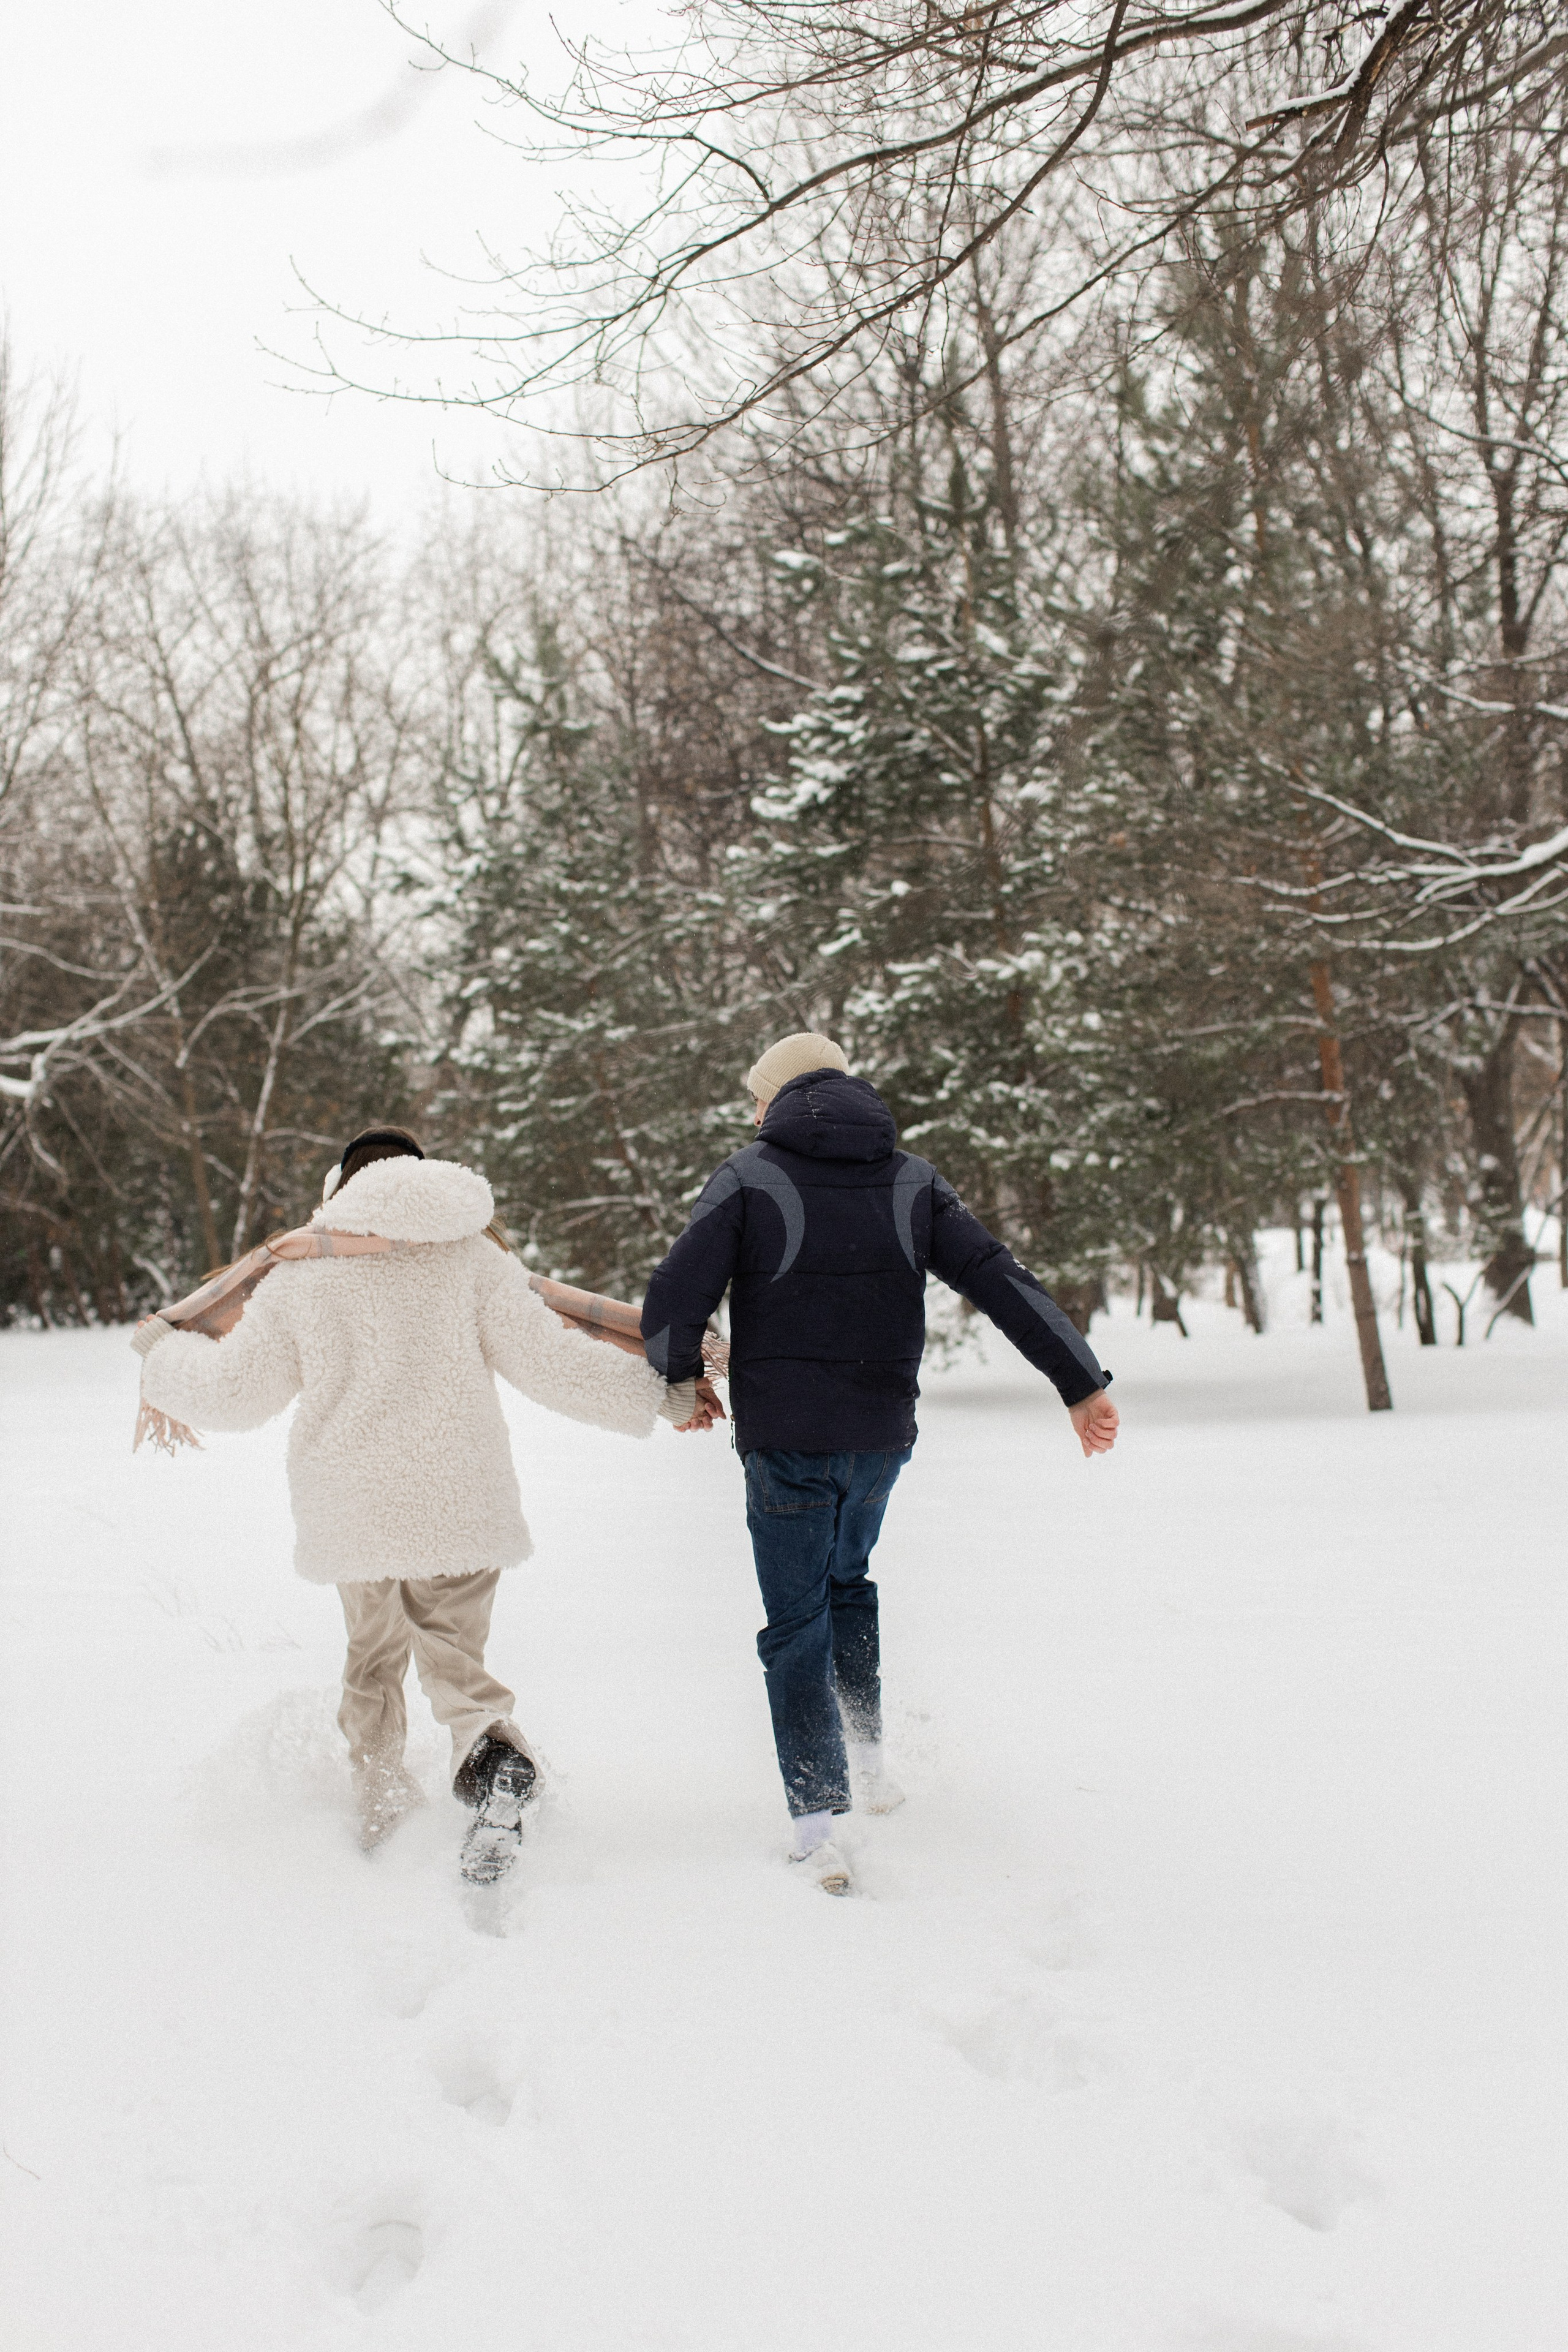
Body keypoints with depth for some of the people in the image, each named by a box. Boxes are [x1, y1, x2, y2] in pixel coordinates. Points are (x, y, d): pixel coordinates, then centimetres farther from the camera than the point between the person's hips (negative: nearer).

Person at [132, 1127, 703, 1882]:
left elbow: (231, 1390, 11)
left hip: (350, 1505, 1)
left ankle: (377, 1805, 24)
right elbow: (549, 1360, -4)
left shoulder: (301, 1274, 4)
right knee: (452, 1649, 7)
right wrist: (660, 1395, 5)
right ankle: (492, 1756, -23)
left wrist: (162, 1350, 31)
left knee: (373, 1650, 22)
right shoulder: (471, 1254, 0)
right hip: (458, 1504, -1)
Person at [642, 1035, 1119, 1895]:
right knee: (847, 1581, 28)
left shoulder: (747, 1177, -5)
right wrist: (1081, 1382, -3)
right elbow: (1003, 1281, -2)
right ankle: (867, 1758, 25)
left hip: (785, 1443, -4)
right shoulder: (913, 1182, 6)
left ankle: (817, 1830, -3)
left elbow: (676, 1298, -12)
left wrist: (678, 1382, 7)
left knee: (797, 1622, 3)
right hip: (880, 1436, 4)